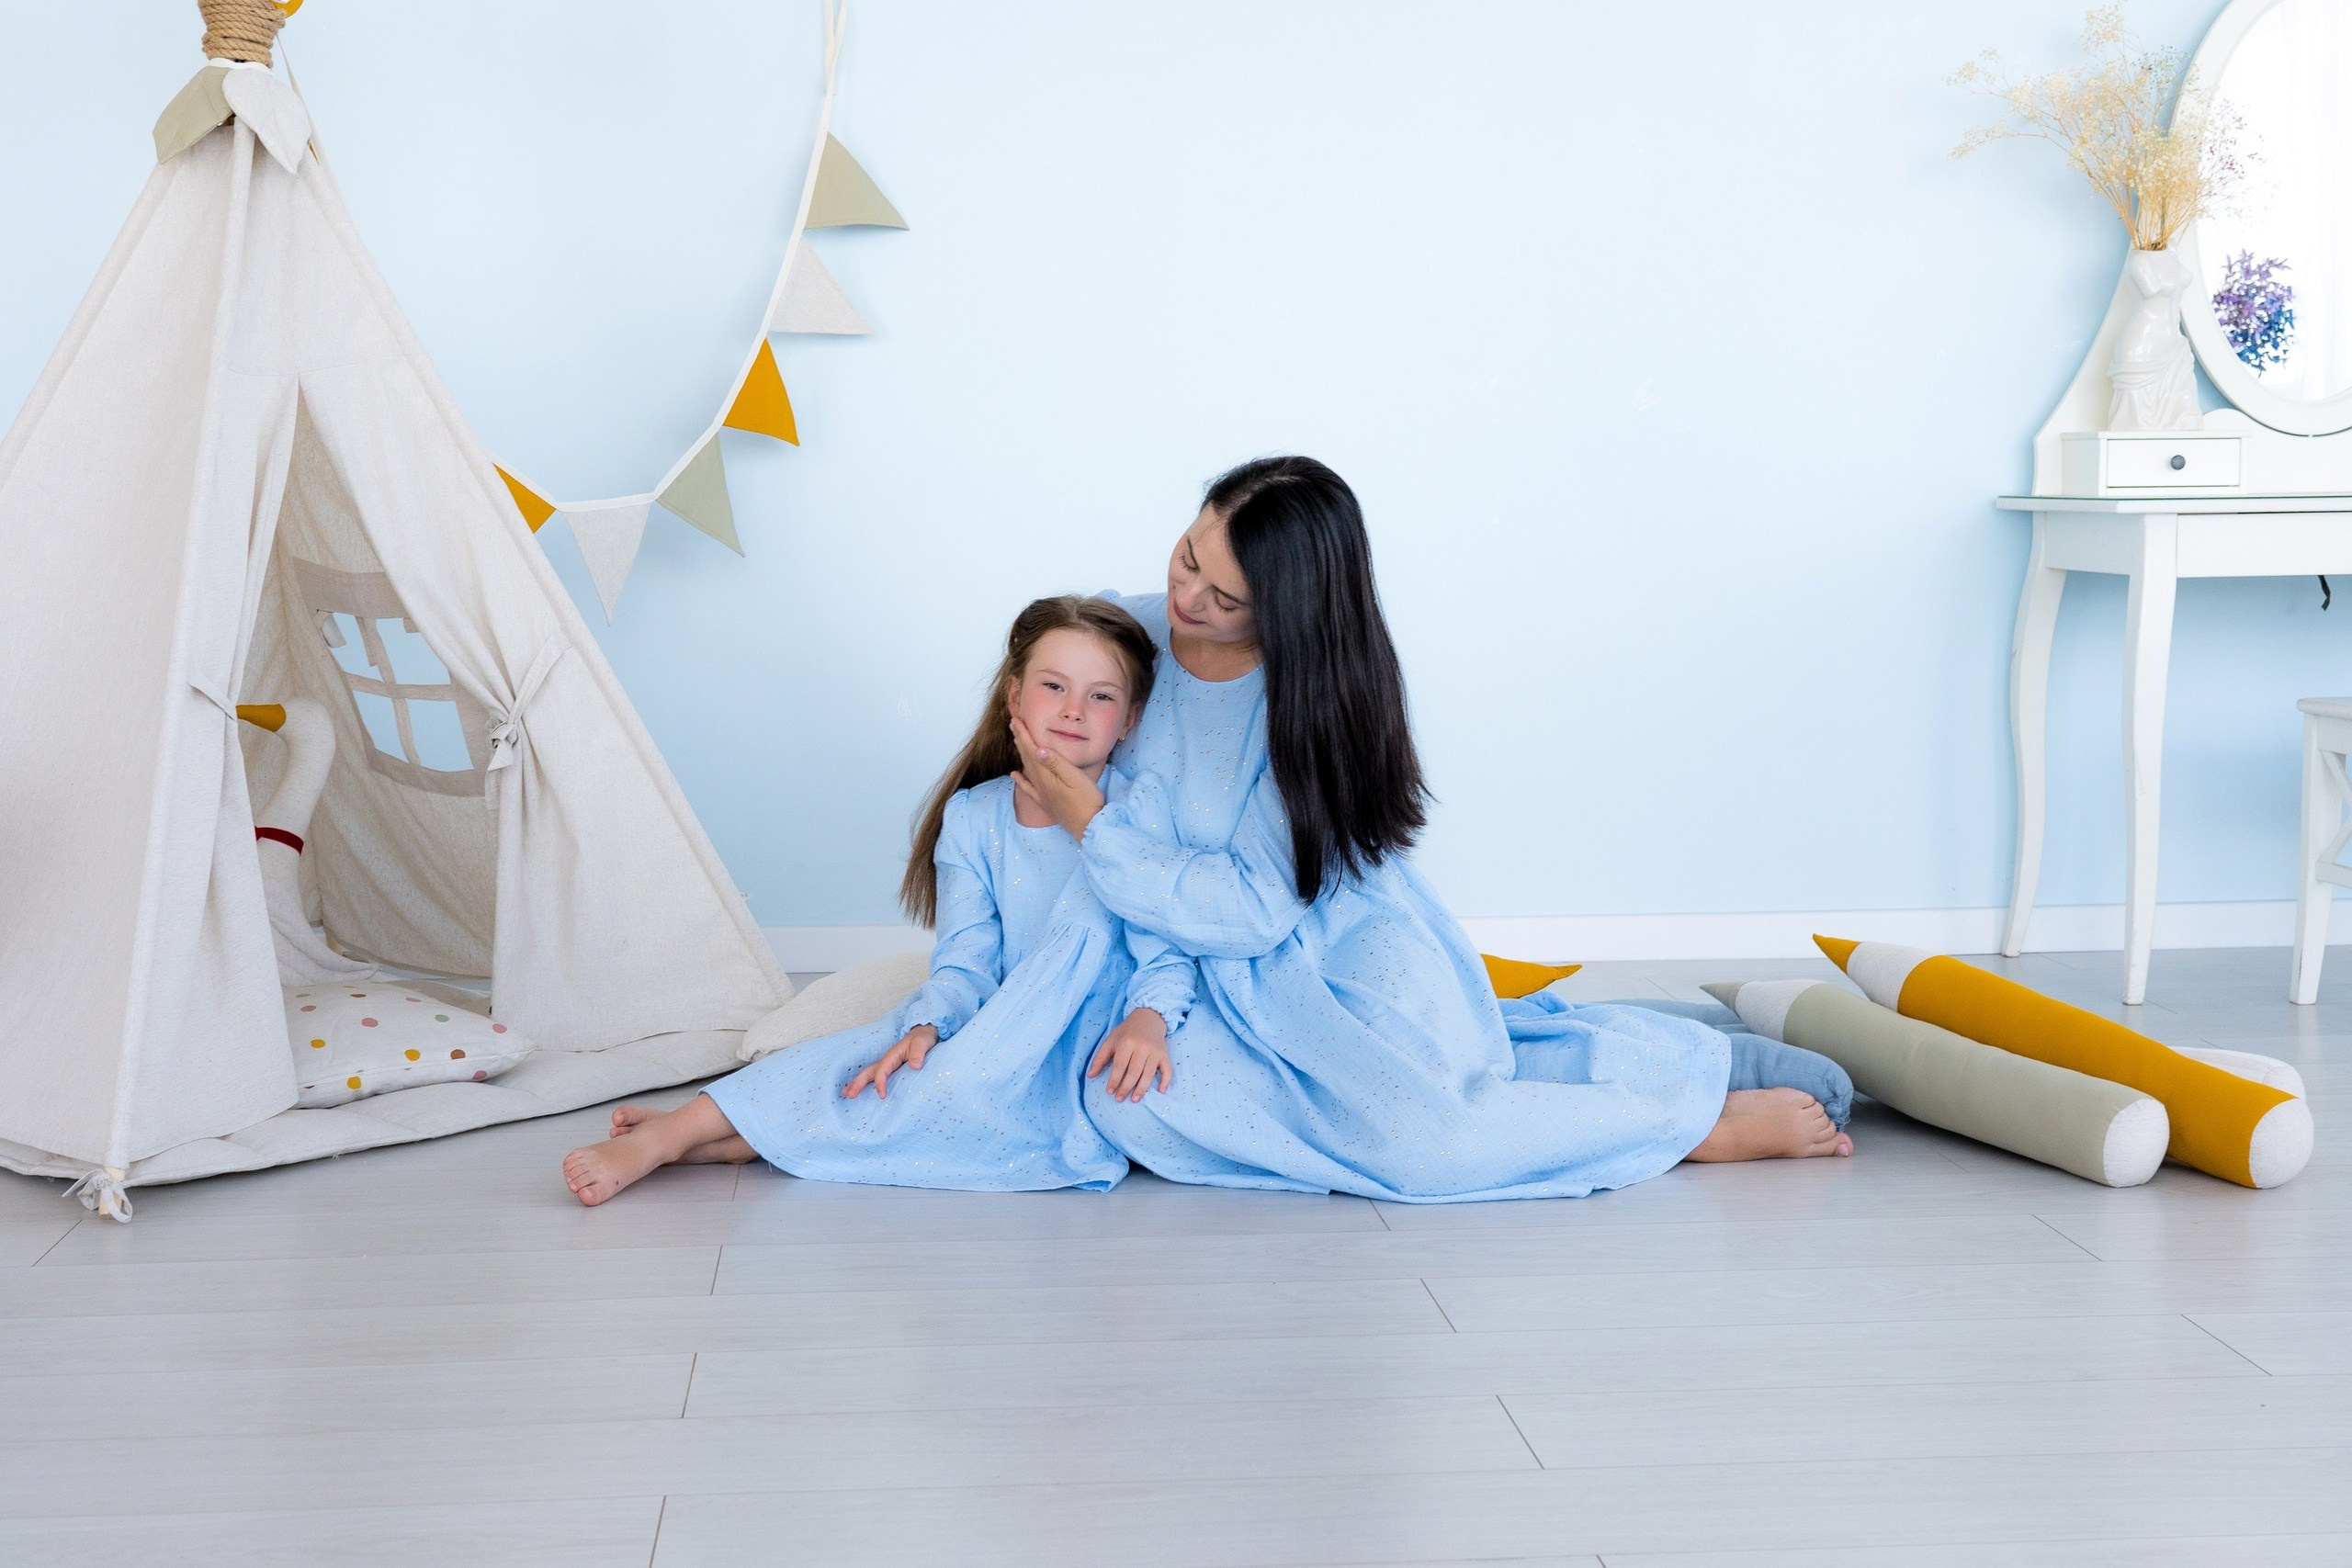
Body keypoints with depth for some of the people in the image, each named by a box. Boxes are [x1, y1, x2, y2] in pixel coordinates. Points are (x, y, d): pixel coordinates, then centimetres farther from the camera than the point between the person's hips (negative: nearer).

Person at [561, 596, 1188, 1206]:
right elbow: (965, 962, -2)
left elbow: (1167, 954, -12)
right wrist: (926, 1027, -22)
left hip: (1097, 1049, -4)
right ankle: (675, 1130, -20)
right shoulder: (972, 817, 3)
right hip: (1005, 1032, 5)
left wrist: (1147, 1020, -33)